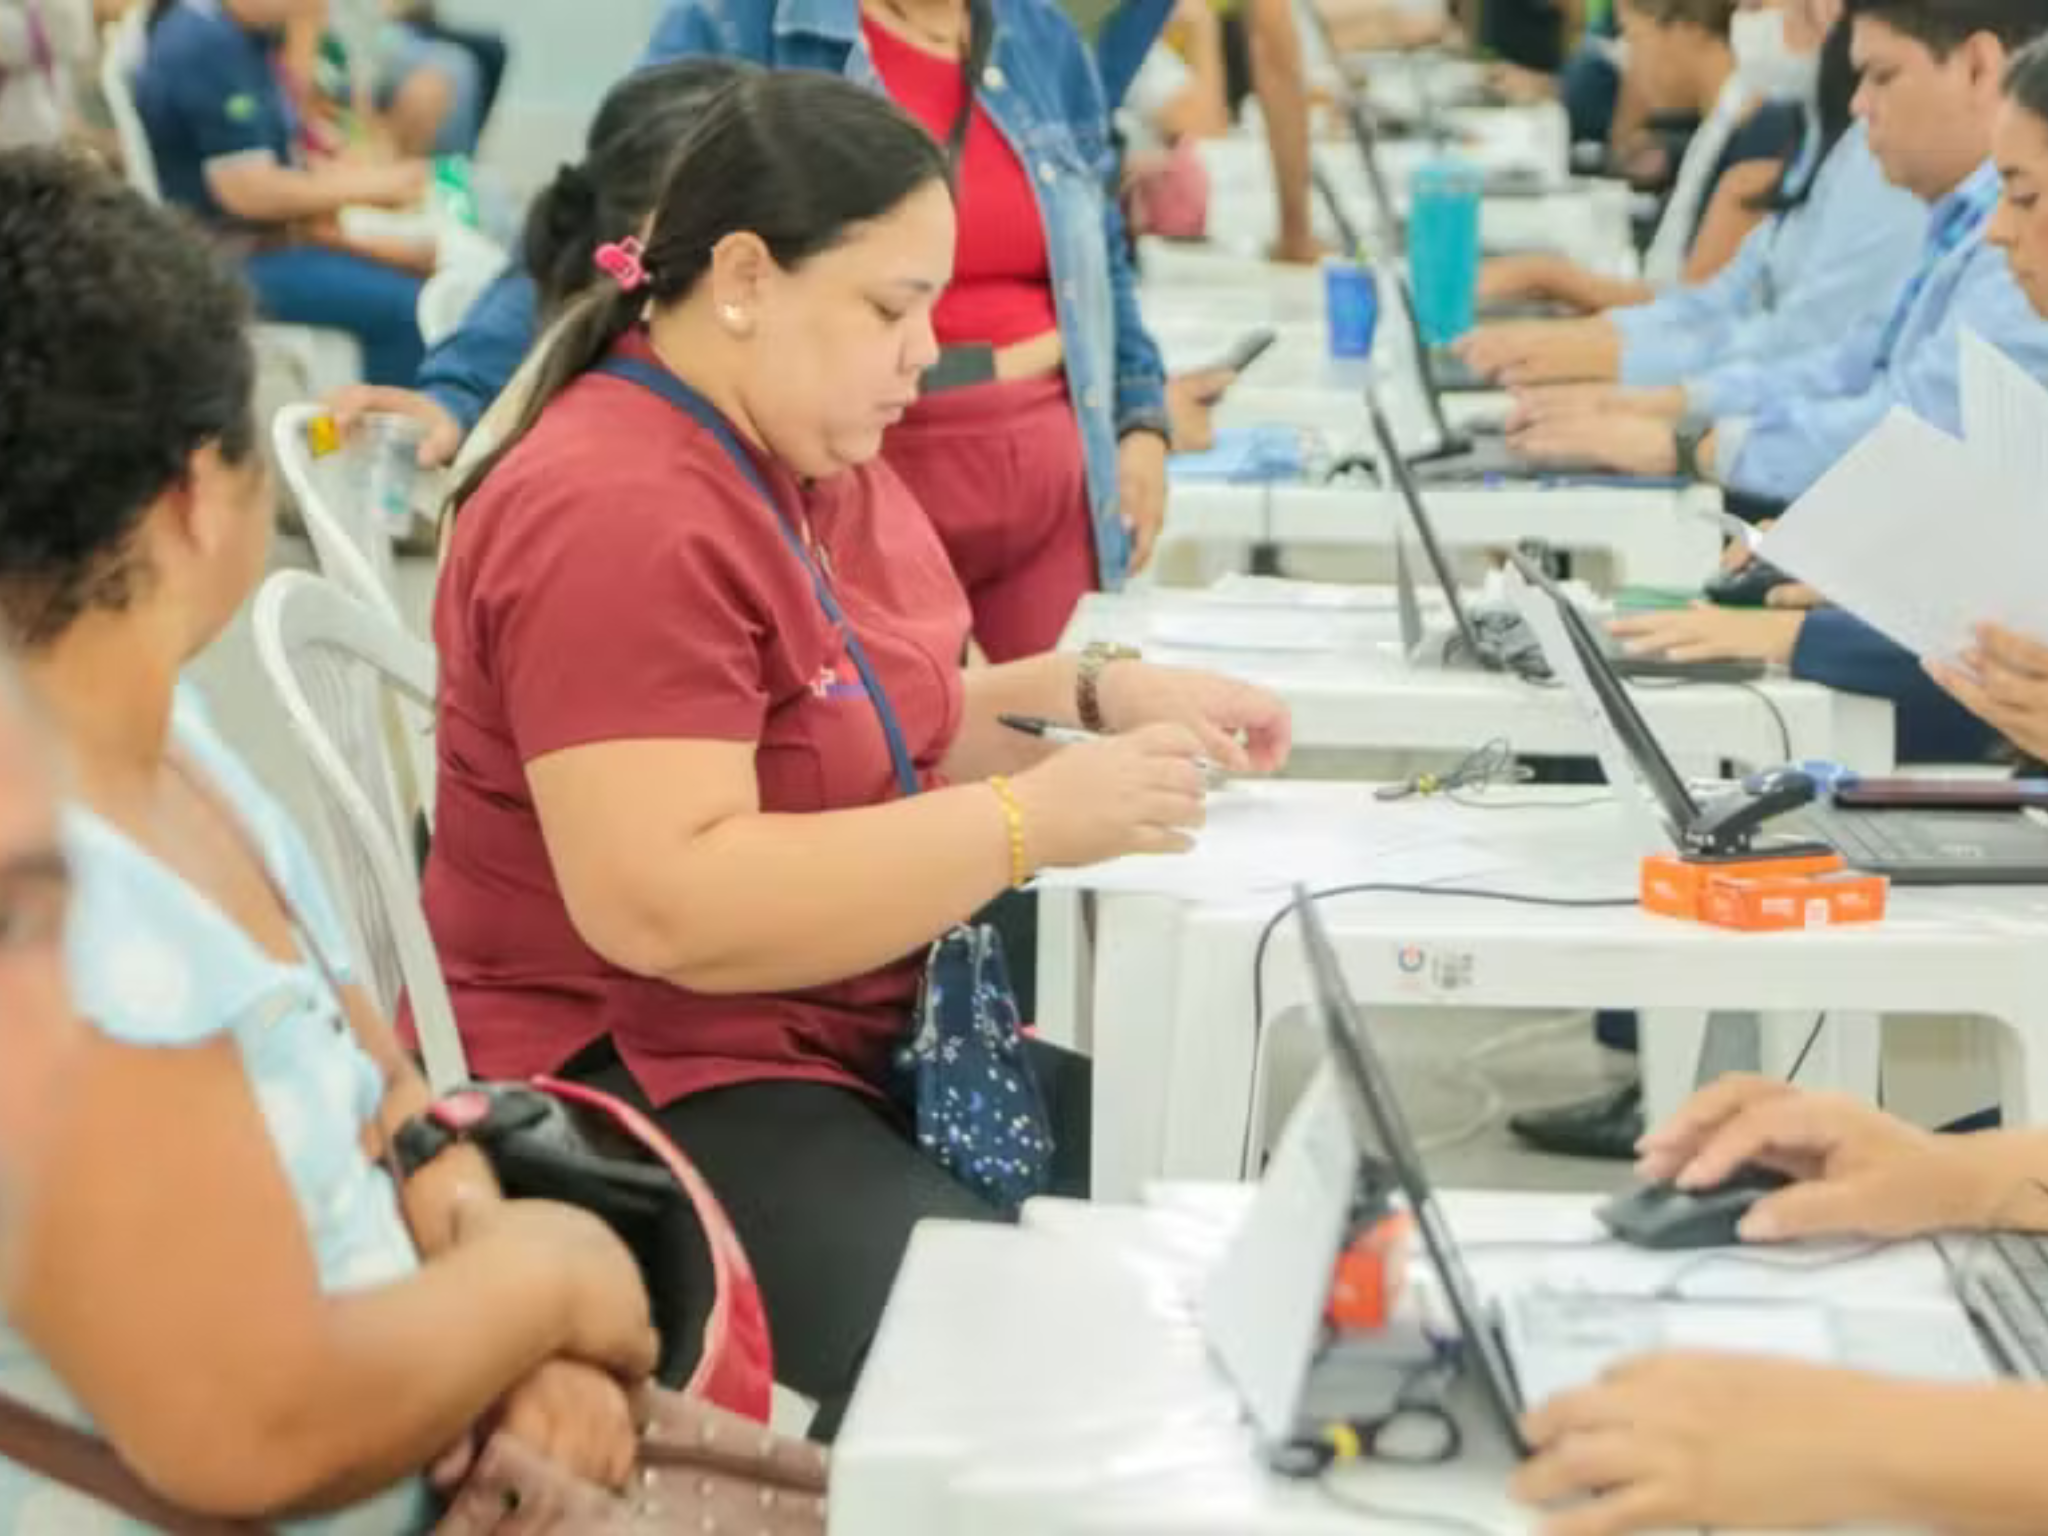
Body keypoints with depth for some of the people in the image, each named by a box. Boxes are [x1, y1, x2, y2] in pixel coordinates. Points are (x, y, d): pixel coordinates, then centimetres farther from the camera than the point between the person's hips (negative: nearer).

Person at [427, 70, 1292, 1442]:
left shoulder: (810, 457, 9)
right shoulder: (616, 517, -20)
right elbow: (665, 908, -29)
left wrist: (1096, 695, 5)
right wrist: (1036, 820, -27)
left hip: (866, 1036, 9)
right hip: (648, 1084, -9)